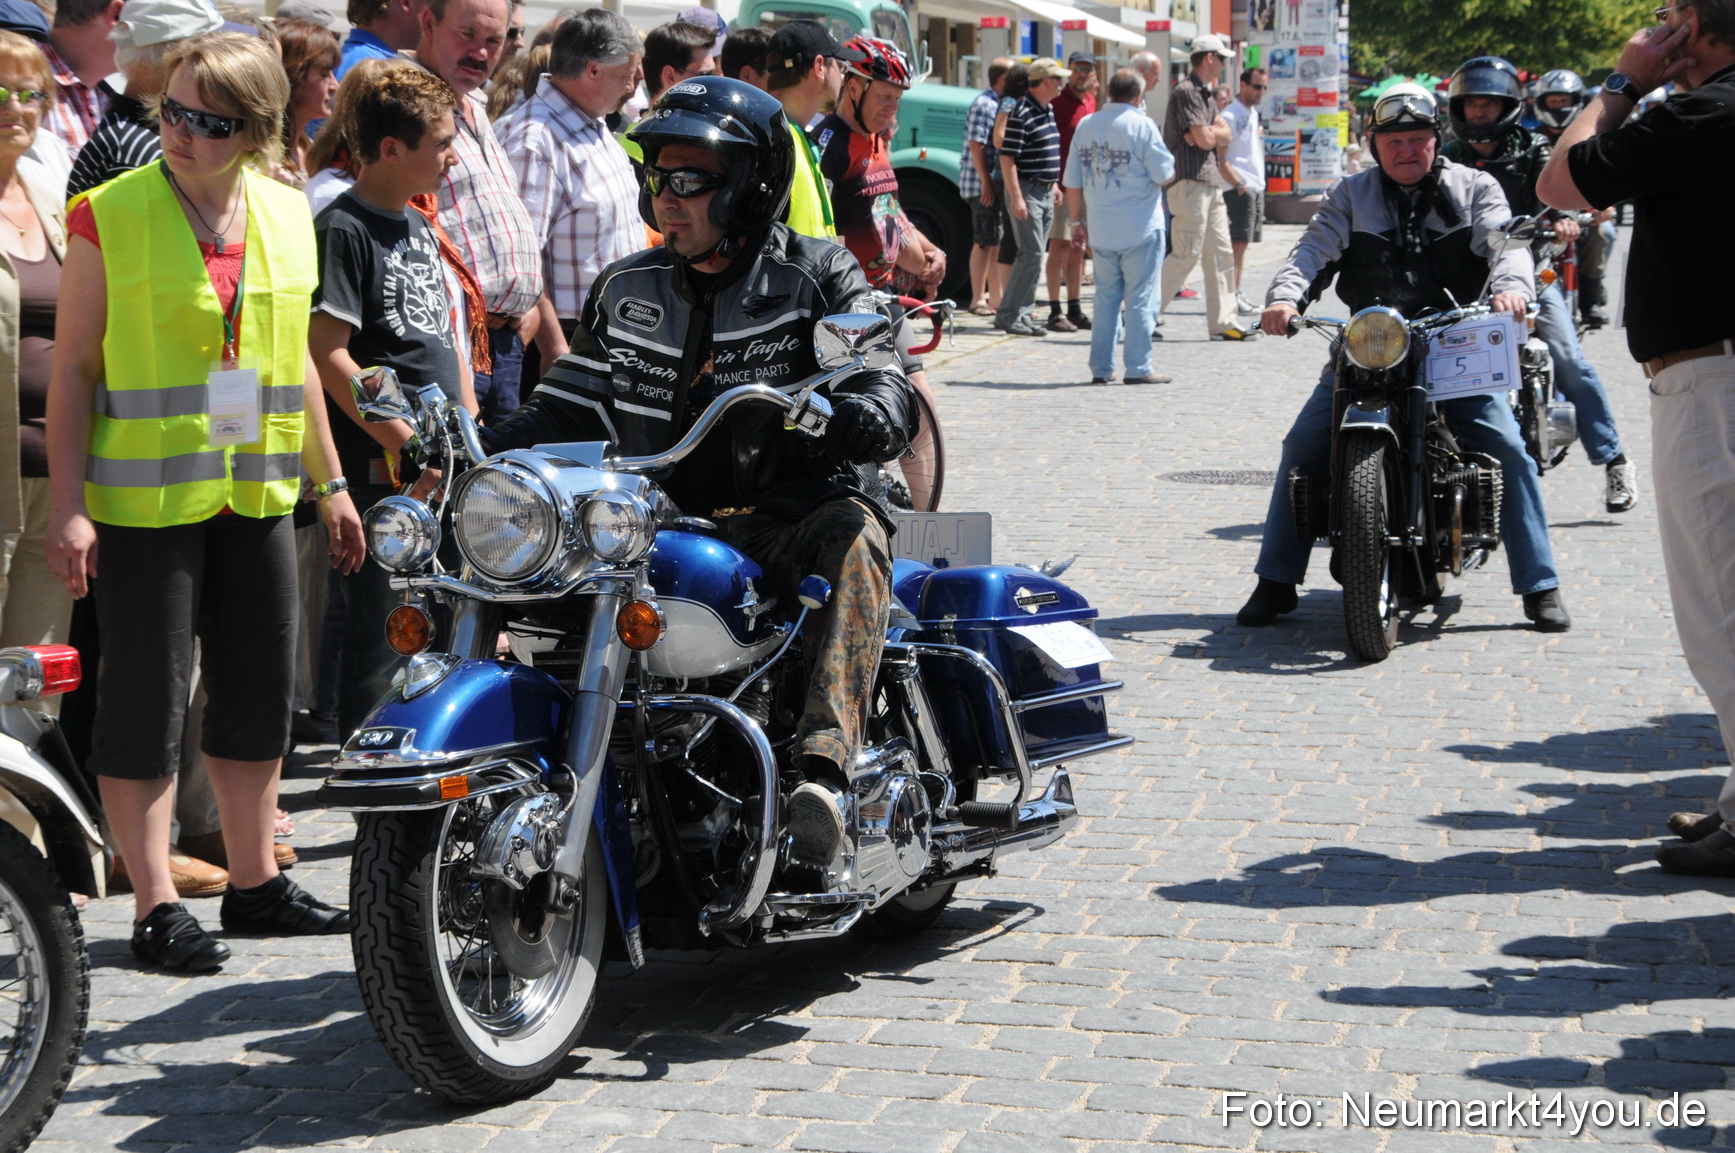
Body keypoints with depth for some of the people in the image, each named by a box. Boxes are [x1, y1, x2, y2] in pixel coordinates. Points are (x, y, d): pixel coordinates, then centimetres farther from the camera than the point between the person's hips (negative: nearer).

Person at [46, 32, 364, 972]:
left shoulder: (285, 215, 7)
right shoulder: (109, 216, -7)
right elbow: (74, 367, -7)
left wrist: (331, 483, 17)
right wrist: (68, 505, -13)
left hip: (254, 496, 5)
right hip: (144, 497, -5)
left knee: (260, 695, 12)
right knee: (146, 704, -2)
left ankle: (255, 884, 26)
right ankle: (156, 907, 5)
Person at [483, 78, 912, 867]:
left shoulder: (818, 279, 3)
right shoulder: (626, 293, 17)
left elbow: (884, 398, -10)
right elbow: (566, 414, 18)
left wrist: (849, 416, -35)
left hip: (785, 525, -3)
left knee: (852, 535, -37)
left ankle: (823, 764, -52)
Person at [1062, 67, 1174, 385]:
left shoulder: (1085, 126, 6)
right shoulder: (1142, 126, -10)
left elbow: (1072, 183, 8)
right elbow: (1164, 175, -9)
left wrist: (1078, 222, 17)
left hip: (1101, 230, 5)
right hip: (1140, 229, -5)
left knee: (1106, 299, 12)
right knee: (1140, 299, 1)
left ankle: (1100, 368, 13)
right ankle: (1138, 368, 2)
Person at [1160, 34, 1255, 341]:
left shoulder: (1206, 94, 19)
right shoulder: (1185, 91, -12)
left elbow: (1225, 135, 11)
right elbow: (1205, 139, -17)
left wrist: (1209, 133, -8)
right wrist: (1214, 132, 3)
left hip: (1211, 183, 10)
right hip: (1189, 181, -10)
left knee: (1221, 254, 8)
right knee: (1187, 255, -12)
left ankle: (1222, 322, 11)